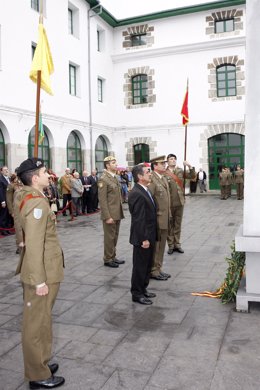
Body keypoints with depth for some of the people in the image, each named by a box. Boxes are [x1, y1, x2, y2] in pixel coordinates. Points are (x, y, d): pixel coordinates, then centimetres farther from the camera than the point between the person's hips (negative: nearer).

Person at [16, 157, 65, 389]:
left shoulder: (33, 198, 9)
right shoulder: (37, 204, -22)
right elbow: (34, 245, -25)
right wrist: (39, 280, -22)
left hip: (46, 271, 10)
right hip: (41, 274, -10)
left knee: (42, 320, 21)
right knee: (36, 323, 5)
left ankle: (41, 363, 38)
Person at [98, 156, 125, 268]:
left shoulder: (115, 177, 13)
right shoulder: (103, 179, -14)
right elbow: (102, 200, -18)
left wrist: (120, 212, 14)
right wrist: (107, 216, -20)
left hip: (117, 213, 8)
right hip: (110, 214, -8)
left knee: (115, 236, 16)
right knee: (109, 237, 3)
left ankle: (113, 257, 27)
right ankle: (107, 259, 15)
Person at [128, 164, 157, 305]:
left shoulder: (144, 190, 9)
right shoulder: (137, 194, -22)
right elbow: (139, 219, -24)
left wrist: (150, 237, 14)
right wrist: (144, 239, -22)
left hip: (149, 236, 9)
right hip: (142, 238, -9)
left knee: (147, 264, 19)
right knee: (140, 266, 4)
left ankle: (143, 289, 34)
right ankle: (137, 294, 19)